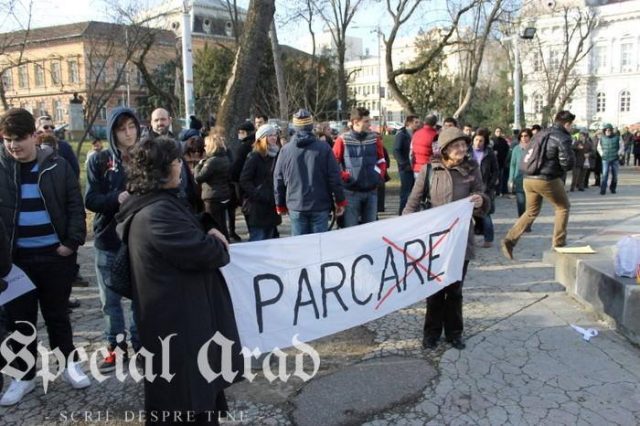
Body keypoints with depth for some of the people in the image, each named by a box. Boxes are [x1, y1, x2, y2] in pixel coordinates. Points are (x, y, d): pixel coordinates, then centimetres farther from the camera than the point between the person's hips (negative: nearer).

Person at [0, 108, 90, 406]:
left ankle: (69, 364, 29)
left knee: (57, 314, 13)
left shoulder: (56, 165, -3)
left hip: (55, 255, -1)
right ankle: (24, 375, 26)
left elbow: (75, 206, -1)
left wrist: (72, 242, -9)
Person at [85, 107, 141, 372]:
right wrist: (117, 198, -22)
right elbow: (90, 200, -5)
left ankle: (140, 343, 25)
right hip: (108, 240, 1)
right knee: (111, 299, 10)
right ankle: (116, 347, 25)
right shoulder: (100, 161, 1)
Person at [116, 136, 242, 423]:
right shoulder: (157, 213, -26)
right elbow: (204, 252, -26)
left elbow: (186, 242, 17)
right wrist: (219, 244, -4)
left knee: (198, 386, 25)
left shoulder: (151, 205, 9)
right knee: (185, 396, 6)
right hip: (178, 318, -11)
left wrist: (208, 239, -3)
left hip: (175, 313, 11)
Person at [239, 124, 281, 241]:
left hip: (271, 207, 7)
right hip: (256, 208, -7)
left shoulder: (276, 156, 11)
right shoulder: (254, 157, -7)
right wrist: (260, 196, -17)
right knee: (257, 241, -6)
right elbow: (244, 181, -11)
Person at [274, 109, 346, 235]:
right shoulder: (324, 148, -6)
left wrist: (280, 205, 16)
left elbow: (278, 179, 5)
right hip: (320, 206, -1)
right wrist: (340, 201, 6)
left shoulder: (285, 150, 0)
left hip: (295, 207, 1)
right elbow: (334, 177, -5)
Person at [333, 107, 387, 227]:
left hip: (371, 191, 4)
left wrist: (380, 175, 2)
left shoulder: (375, 138, 4)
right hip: (351, 191, -4)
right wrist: (344, 177, -11)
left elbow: (381, 160, 16)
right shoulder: (343, 140, -8)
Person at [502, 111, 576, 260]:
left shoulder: (540, 135, 16)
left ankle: (510, 239, 3)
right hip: (547, 180, -7)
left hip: (528, 179, 7)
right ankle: (558, 244, 15)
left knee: (531, 212, 18)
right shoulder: (563, 138, -7)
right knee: (563, 207, 15)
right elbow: (569, 162, -13)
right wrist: (562, 168, 9)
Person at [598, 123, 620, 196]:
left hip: (615, 159, 1)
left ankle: (612, 188, 25)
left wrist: (618, 153, -1)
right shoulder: (602, 139, 3)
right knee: (605, 175, -11)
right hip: (605, 160, -1)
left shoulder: (617, 137, 0)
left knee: (615, 175, 8)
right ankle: (602, 190, -13)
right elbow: (599, 147, 19)